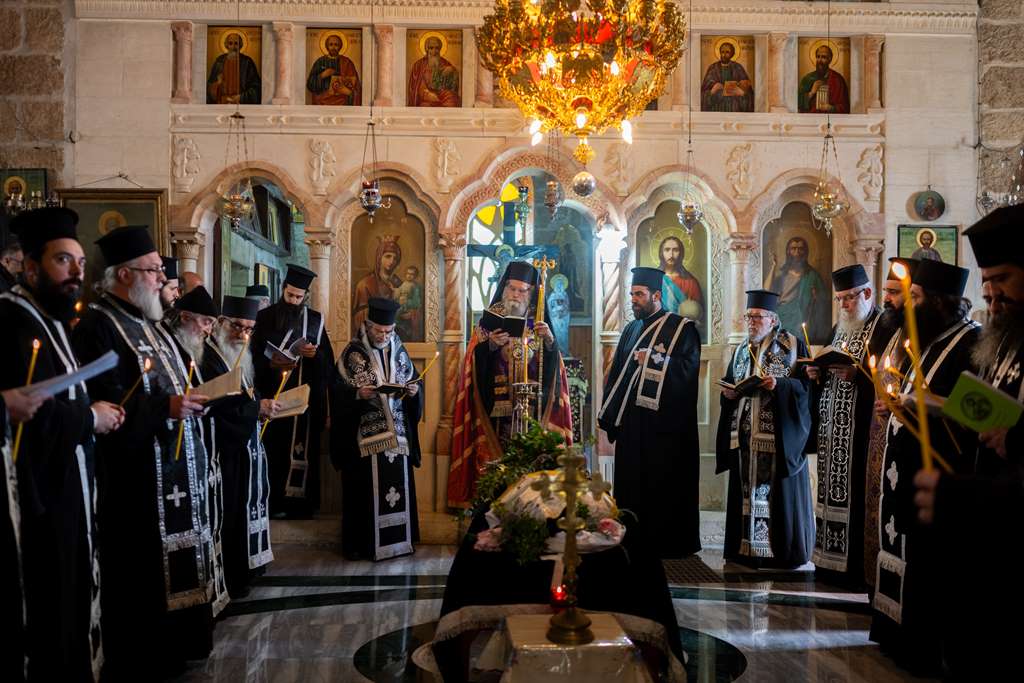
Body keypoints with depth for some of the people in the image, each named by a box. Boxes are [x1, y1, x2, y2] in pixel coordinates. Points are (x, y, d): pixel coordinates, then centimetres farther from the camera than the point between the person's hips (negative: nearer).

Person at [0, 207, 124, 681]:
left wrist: (94, 413, -1)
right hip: (41, 498, -10)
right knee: (52, 615, 3)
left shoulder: (48, 319, 15)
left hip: (65, 491, 10)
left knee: (70, 604, 19)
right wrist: (90, 417, -15)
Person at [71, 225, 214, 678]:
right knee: (140, 574, 1)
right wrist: (166, 408, -24)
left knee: (171, 568, 17)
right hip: (135, 476, -9)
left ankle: (166, 650, 30)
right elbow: (102, 407, -23)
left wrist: (189, 399, 5)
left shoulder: (143, 322, 16)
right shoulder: (98, 327, -15)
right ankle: (135, 660, 16)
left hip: (171, 468, 10)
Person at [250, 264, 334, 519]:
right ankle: (275, 503, 4)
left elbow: (329, 361, 7)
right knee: (275, 449, -4)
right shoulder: (265, 317, 5)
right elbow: (254, 359, 3)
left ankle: (301, 502, 7)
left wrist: (315, 354, -14)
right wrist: (272, 364, -16)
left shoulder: (315, 320, 8)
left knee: (304, 448, 0)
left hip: (307, 397, 1)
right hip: (273, 396, -1)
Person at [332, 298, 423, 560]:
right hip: (365, 434, -4)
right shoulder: (353, 353, -4)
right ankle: (360, 544, 8)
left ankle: (398, 539, 19)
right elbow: (338, 391, -5)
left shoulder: (399, 351, 9)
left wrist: (414, 390, -7)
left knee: (398, 484, 7)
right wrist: (358, 393, -23)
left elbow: (414, 381, 14)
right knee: (365, 487, -2)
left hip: (397, 432, 4)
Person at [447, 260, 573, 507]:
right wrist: (491, 345, -19)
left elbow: (553, 365, 4)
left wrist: (550, 341, -13)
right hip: (498, 406, -1)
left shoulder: (539, 323, 11)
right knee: (498, 461, -5)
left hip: (533, 403, 1)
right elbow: (476, 362, -2)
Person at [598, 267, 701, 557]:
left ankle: (669, 543, 11)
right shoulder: (631, 329, 16)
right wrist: (609, 413, 9)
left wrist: (653, 360, -16)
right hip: (630, 420, 6)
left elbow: (689, 367, -15)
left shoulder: (681, 328, -3)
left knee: (665, 484, -1)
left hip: (664, 422, -6)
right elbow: (616, 372, 16)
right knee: (631, 482, 8)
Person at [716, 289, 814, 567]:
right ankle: (746, 547, 14)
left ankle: (785, 549, 11)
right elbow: (728, 386, 19)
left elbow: (806, 384, -7)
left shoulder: (793, 345, -1)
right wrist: (728, 393, -3)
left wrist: (779, 384, -22)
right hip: (744, 434, 5)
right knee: (746, 489, 6)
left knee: (779, 490, 0)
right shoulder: (741, 351, 15)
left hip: (779, 434, -5)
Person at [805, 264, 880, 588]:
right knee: (832, 492, 7)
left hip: (861, 429, -7)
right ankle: (831, 560, 13)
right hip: (832, 428, 8)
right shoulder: (839, 329, 19)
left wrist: (856, 373, -22)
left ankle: (857, 567, 1)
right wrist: (819, 373, 4)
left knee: (856, 495, -7)